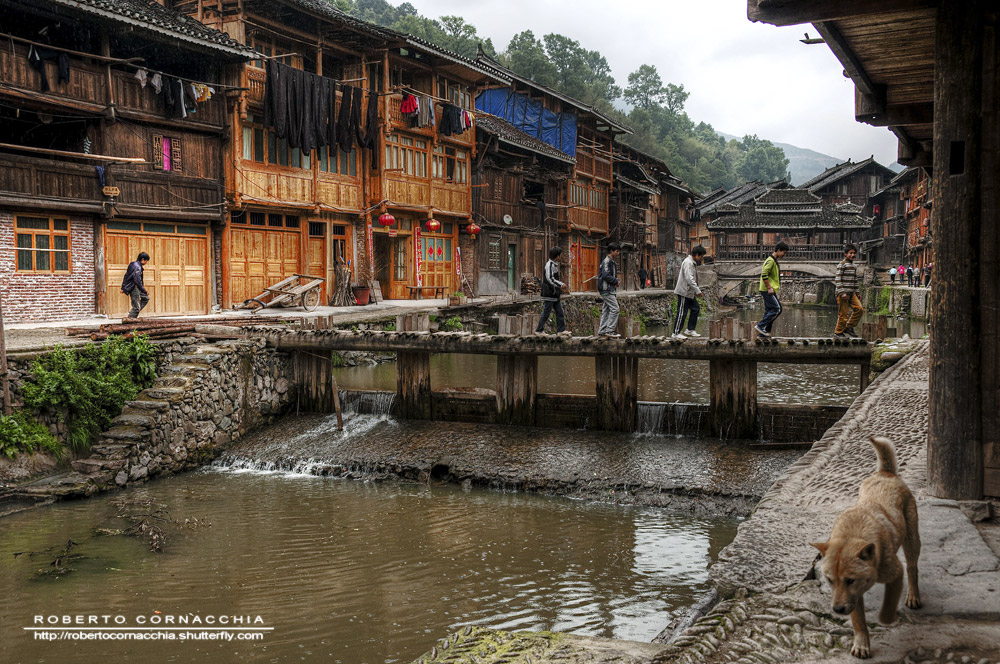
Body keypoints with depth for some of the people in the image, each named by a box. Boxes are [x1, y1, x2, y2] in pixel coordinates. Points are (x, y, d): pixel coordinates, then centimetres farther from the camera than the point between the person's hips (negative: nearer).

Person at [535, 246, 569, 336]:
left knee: (559, 312, 7)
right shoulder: (549, 265, -15)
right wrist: (561, 284, -20)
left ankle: (561, 330, 8)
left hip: (555, 294, 10)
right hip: (549, 294, -10)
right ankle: (539, 330, 4)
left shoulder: (554, 264, 16)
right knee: (546, 312, -4)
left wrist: (559, 287, 14)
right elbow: (550, 279, -22)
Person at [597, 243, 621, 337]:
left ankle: (602, 330, 13)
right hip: (607, 290, -10)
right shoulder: (607, 261, -13)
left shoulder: (612, 262, 19)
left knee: (606, 310, 10)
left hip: (610, 290, 10)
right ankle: (609, 330, -10)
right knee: (615, 308, -11)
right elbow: (606, 276, -22)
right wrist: (616, 281, -10)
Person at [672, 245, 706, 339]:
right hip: (684, 292, -10)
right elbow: (689, 278, -27)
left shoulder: (693, 263, 15)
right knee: (682, 313, -6)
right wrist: (697, 290, -27)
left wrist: (697, 289, 17)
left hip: (690, 292, 10)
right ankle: (676, 333, 0)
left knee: (695, 309, 12)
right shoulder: (688, 263, -18)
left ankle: (690, 330, 19)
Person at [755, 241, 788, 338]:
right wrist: (769, 288, -22)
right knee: (776, 309, -11)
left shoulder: (774, 261, 18)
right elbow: (764, 274, -24)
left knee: (769, 310, 9)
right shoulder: (770, 261, -14)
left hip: (768, 290, 10)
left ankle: (763, 331, 10)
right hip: (768, 290, -10)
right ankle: (760, 326, -10)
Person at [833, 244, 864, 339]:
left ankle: (849, 328, 7)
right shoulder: (842, 264, -7)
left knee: (859, 309, -5)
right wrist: (842, 293, -19)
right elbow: (838, 279, -12)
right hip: (843, 293, -8)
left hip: (852, 293, 8)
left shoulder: (854, 266, 18)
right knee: (843, 313, -7)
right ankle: (838, 333, 4)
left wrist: (857, 293, 19)